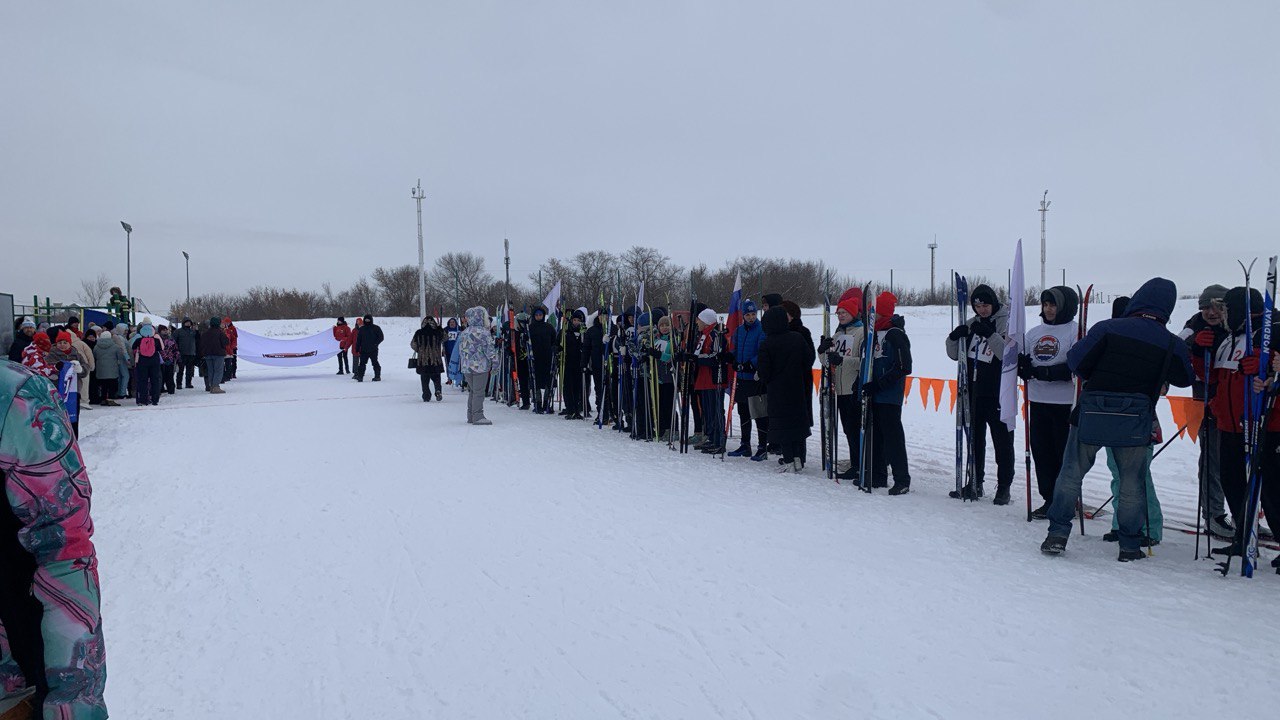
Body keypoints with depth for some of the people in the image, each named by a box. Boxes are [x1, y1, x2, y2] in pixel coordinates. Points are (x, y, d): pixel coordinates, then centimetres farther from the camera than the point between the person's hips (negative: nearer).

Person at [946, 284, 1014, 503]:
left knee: (1002, 441, 2)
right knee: (974, 439, 13)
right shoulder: (971, 324, 10)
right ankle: (975, 483, 24)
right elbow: (955, 355, 12)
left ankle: (1004, 487, 10)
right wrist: (954, 338, -7)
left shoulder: (1007, 322, -6)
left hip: (998, 393, -6)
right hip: (973, 392, 6)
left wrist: (991, 335, -28)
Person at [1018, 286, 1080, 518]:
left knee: (1065, 453, 0)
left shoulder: (1075, 331, -6)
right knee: (1040, 450, 8)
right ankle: (1049, 499, 17)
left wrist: (1047, 372, -22)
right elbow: (1022, 361, 18)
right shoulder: (1035, 332, 14)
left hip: (1065, 403, -6)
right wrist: (1023, 366, -5)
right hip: (1038, 401, 6)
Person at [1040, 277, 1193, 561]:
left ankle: (1057, 534, 11)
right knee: (1132, 484, 14)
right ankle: (1130, 546, 20)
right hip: (1135, 423, 1)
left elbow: (1076, 361, -7)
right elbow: (1185, 379, 14)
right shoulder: (1172, 344, 0)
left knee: (1070, 475, 11)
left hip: (1091, 417, -1)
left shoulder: (1108, 328, -7)